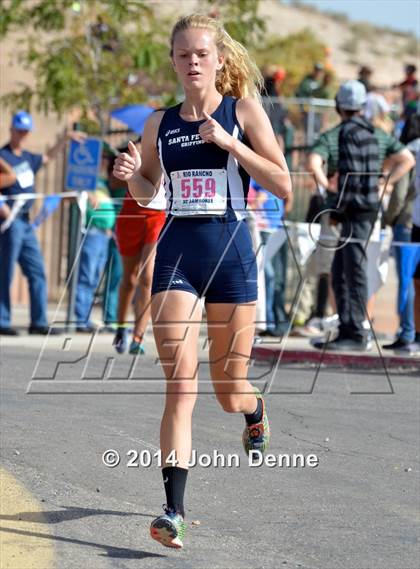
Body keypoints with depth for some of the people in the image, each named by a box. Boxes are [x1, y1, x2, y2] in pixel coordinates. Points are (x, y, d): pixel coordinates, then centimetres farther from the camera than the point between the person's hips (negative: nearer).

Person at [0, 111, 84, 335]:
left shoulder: (27, 157, 17)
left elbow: (48, 157, 36)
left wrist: (65, 138, 31)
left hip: (26, 222, 8)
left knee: (37, 272, 6)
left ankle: (39, 321, 9)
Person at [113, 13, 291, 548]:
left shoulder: (243, 110, -1)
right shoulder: (160, 122, 8)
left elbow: (283, 186, -6)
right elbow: (146, 191, 20)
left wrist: (229, 143, -14)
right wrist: (131, 174, -2)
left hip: (230, 251, -2)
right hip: (176, 252, 2)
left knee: (229, 394, 7)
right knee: (179, 386, -11)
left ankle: (256, 410, 46)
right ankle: (174, 511, -13)